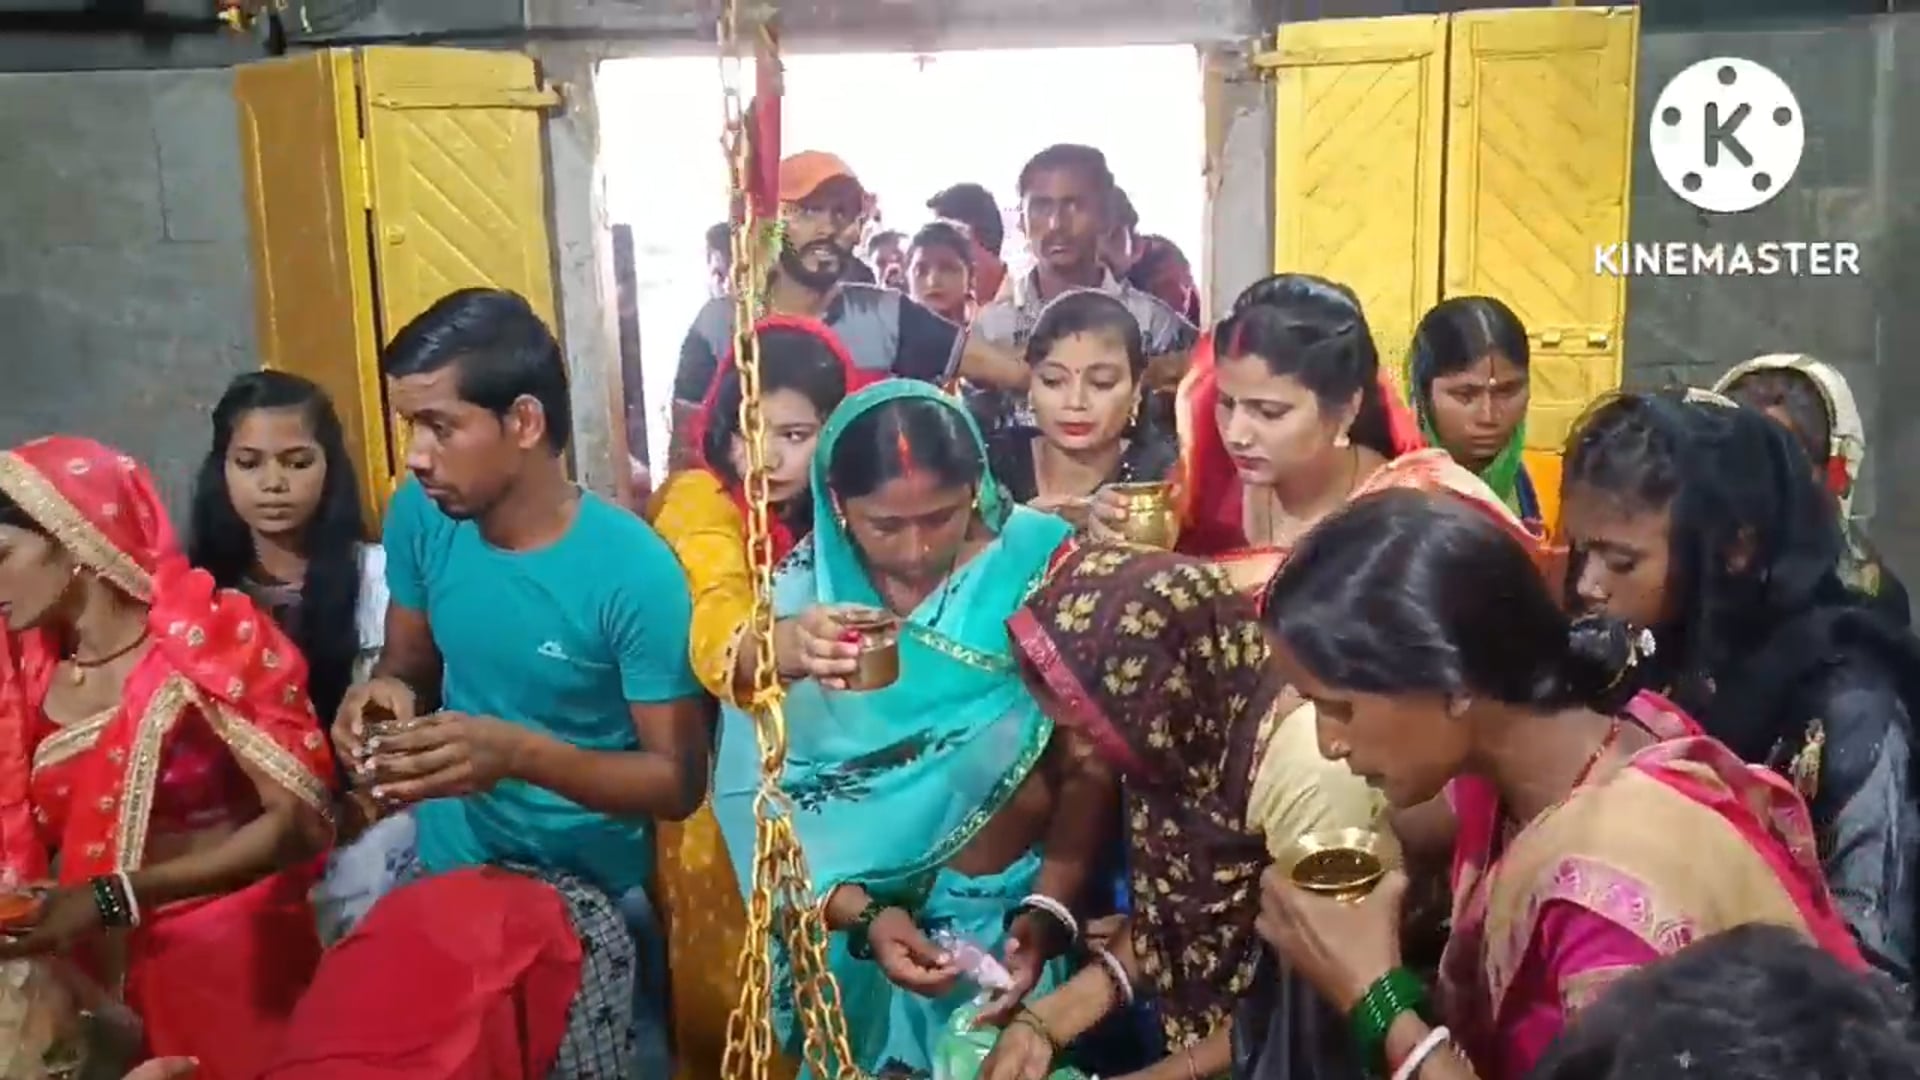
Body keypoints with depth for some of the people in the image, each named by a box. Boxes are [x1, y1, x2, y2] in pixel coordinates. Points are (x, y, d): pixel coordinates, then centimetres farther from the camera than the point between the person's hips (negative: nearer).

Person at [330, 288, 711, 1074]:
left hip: (585, 894, -4)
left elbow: (679, 782, -18)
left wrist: (520, 754, -32)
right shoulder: (420, 517, -8)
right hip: (449, 868, 5)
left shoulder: (633, 573, -23)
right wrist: (383, 696, -16)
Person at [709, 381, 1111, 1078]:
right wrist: (864, 916, -18)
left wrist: (1048, 909, -17)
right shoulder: (799, 597, -6)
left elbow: (1088, 767, -7)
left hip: (1012, 912, -1)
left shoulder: (1040, 564, -9)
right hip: (851, 926, 1)